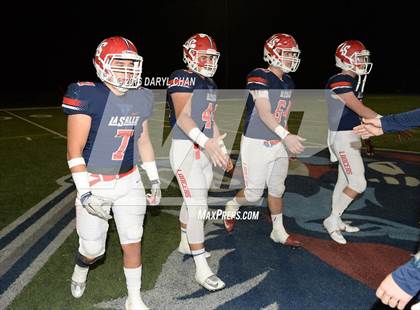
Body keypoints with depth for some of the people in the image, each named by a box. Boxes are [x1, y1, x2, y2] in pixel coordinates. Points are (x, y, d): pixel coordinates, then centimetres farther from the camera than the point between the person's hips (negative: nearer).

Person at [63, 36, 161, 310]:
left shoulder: (140, 99, 0)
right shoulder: (86, 95, -17)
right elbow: (74, 150, -15)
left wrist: (154, 179, 12)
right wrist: (85, 192, -19)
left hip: (129, 182, 4)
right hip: (94, 184, -3)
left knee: (132, 243, 7)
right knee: (93, 249, 10)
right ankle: (80, 270, 48)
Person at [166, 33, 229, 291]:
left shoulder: (210, 84, 16)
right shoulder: (182, 78, -11)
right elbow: (183, 117, -23)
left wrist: (222, 148, 21)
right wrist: (207, 142, -36)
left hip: (206, 151, 8)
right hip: (186, 149, -8)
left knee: (192, 202, 20)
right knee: (198, 207, -9)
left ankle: (186, 244, 41)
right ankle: (202, 269, -1)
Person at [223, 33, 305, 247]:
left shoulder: (288, 82, 10)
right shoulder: (259, 77, -15)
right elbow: (264, 113, -24)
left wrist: (286, 141, 16)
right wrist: (286, 136, -35)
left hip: (279, 143, 7)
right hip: (256, 143, -7)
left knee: (277, 189, 14)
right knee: (254, 194, 2)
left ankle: (279, 232, 28)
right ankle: (232, 206, 34)